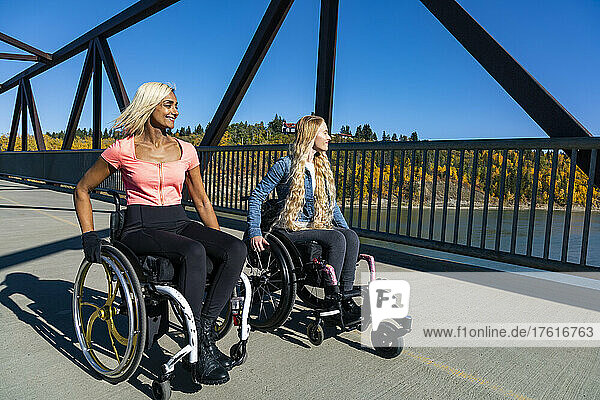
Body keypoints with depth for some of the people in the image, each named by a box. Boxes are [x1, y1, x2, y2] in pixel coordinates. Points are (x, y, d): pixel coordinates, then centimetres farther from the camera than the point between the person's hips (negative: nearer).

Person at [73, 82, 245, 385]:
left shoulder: (185, 150, 10)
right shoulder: (123, 149, -1)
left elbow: (201, 201, 15)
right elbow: (82, 189, 10)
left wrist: (220, 241, 9)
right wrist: (89, 234, 0)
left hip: (179, 223, 5)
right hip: (141, 227, -4)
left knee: (236, 249, -24)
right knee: (193, 253, -36)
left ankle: (206, 326, -18)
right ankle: (202, 351, -24)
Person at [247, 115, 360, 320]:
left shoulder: (323, 166, 15)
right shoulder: (285, 165, -6)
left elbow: (331, 203, 23)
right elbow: (256, 197, -5)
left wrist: (345, 228, 13)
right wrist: (255, 233, -15)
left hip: (317, 225, 6)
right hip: (291, 229, -6)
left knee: (351, 236, -22)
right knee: (336, 239, -29)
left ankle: (345, 297, -18)